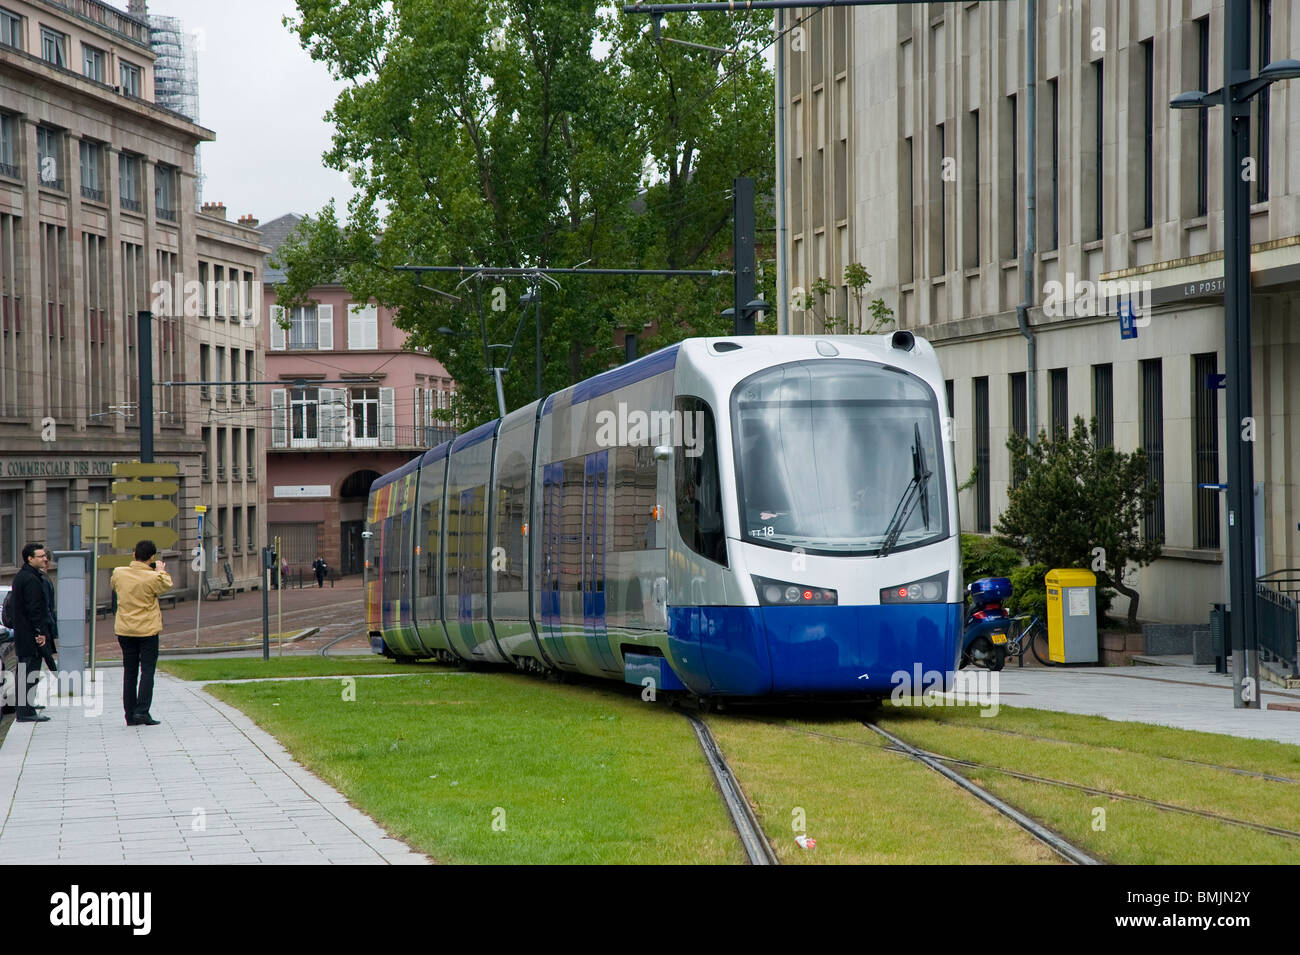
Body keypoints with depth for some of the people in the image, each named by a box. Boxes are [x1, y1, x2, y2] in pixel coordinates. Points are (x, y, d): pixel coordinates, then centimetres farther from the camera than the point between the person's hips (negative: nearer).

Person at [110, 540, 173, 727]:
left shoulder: (119, 573, -4)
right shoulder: (153, 578, -16)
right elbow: (167, 585, 3)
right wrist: (161, 571, 20)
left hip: (124, 630, 4)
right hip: (147, 630, -4)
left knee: (129, 672, 10)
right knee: (147, 671, 1)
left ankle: (130, 715, 11)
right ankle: (142, 711, -9)